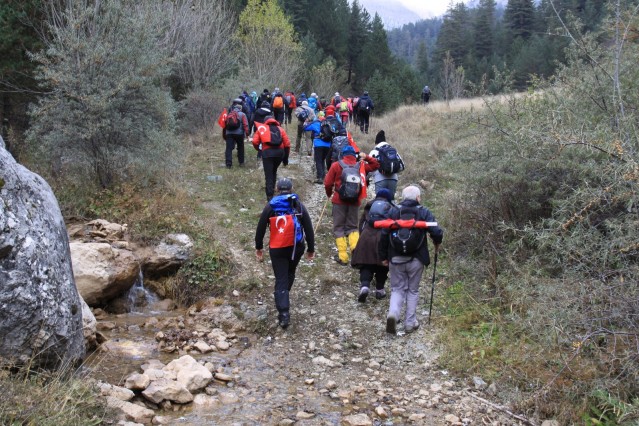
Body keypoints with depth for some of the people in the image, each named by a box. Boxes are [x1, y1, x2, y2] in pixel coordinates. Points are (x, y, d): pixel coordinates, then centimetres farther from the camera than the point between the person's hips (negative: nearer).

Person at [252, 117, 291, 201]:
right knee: (274, 171, 25)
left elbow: (255, 142, 4)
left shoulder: (261, 128, 16)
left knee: (268, 174, -1)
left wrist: (258, 148, 26)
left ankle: (270, 195, -9)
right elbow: (287, 144, 12)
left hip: (267, 152, -3)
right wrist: (285, 158, 20)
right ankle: (271, 188, 33)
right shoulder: (280, 129, 21)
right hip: (280, 152, 3)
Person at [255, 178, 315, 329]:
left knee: (280, 279, 0)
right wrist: (311, 249, 9)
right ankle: (283, 298, 42)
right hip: (296, 248, 1)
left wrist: (258, 247, 12)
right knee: (290, 274, 26)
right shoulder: (299, 206, 2)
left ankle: (284, 313, -12)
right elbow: (309, 229, 1)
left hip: (277, 249, -1)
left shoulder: (270, 206, 0)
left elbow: (260, 228, 1)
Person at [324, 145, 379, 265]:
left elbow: (328, 183, -4)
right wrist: (366, 157, 9)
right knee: (352, 226, 17)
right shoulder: (361, 165, 1)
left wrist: (329, 194, 14)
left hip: (339, 201, -2)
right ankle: (355, 247, -10)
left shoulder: (336, 165, -5)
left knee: (339, 228, 7)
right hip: (355, 202, 2)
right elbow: (375, 165, 15)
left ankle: (342, 256, 2)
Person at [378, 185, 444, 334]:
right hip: (416, 260, -1)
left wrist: (383, 256, 8)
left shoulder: (393, 212, 0)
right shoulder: (424, 212, -4)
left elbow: (384, 235, -2)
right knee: (413, 290, 15)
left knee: (397, 289, 12)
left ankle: (393, 313, -13)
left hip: (396, 259, 1)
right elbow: (437, 232, -13)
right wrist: (437, 244, 10)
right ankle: (410, 322, 17)